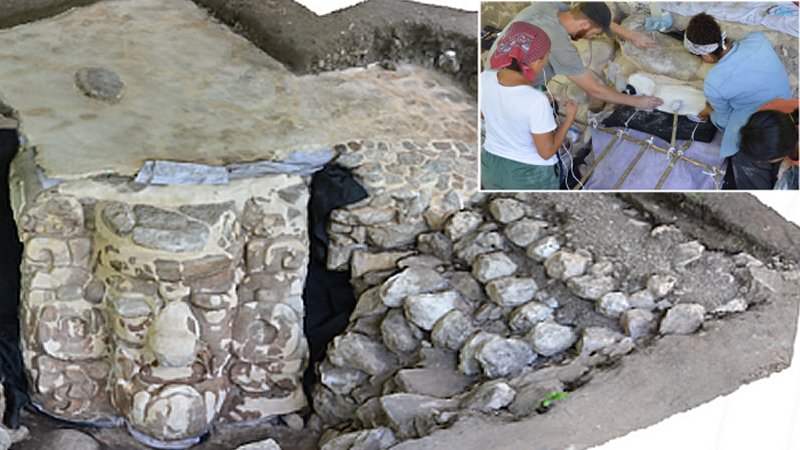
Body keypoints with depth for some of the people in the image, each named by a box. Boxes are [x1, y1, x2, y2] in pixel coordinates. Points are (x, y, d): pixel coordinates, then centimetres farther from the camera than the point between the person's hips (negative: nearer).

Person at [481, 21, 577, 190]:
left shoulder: (485, 79, -18)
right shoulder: (536, 101, -33)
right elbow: (547, 151, -22)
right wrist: (570, 116, -9)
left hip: (491, 165, 5)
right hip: (530, 175, -5)